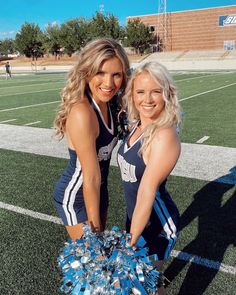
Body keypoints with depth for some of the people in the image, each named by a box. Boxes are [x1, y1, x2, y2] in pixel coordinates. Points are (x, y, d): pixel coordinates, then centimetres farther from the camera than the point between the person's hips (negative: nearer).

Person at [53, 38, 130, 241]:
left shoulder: (109, 103, -7)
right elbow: (91, 179, -25)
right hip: (75, 197, -7)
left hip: (98, 190, 7)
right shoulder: (82, 113, -31)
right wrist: (94, 226, -17)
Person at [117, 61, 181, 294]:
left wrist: (131, 242, -23)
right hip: (134, 214, 7)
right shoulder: (136, 126, -3)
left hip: (157, 222, -7)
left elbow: (147, 190, -27)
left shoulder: (165, 136, -27)